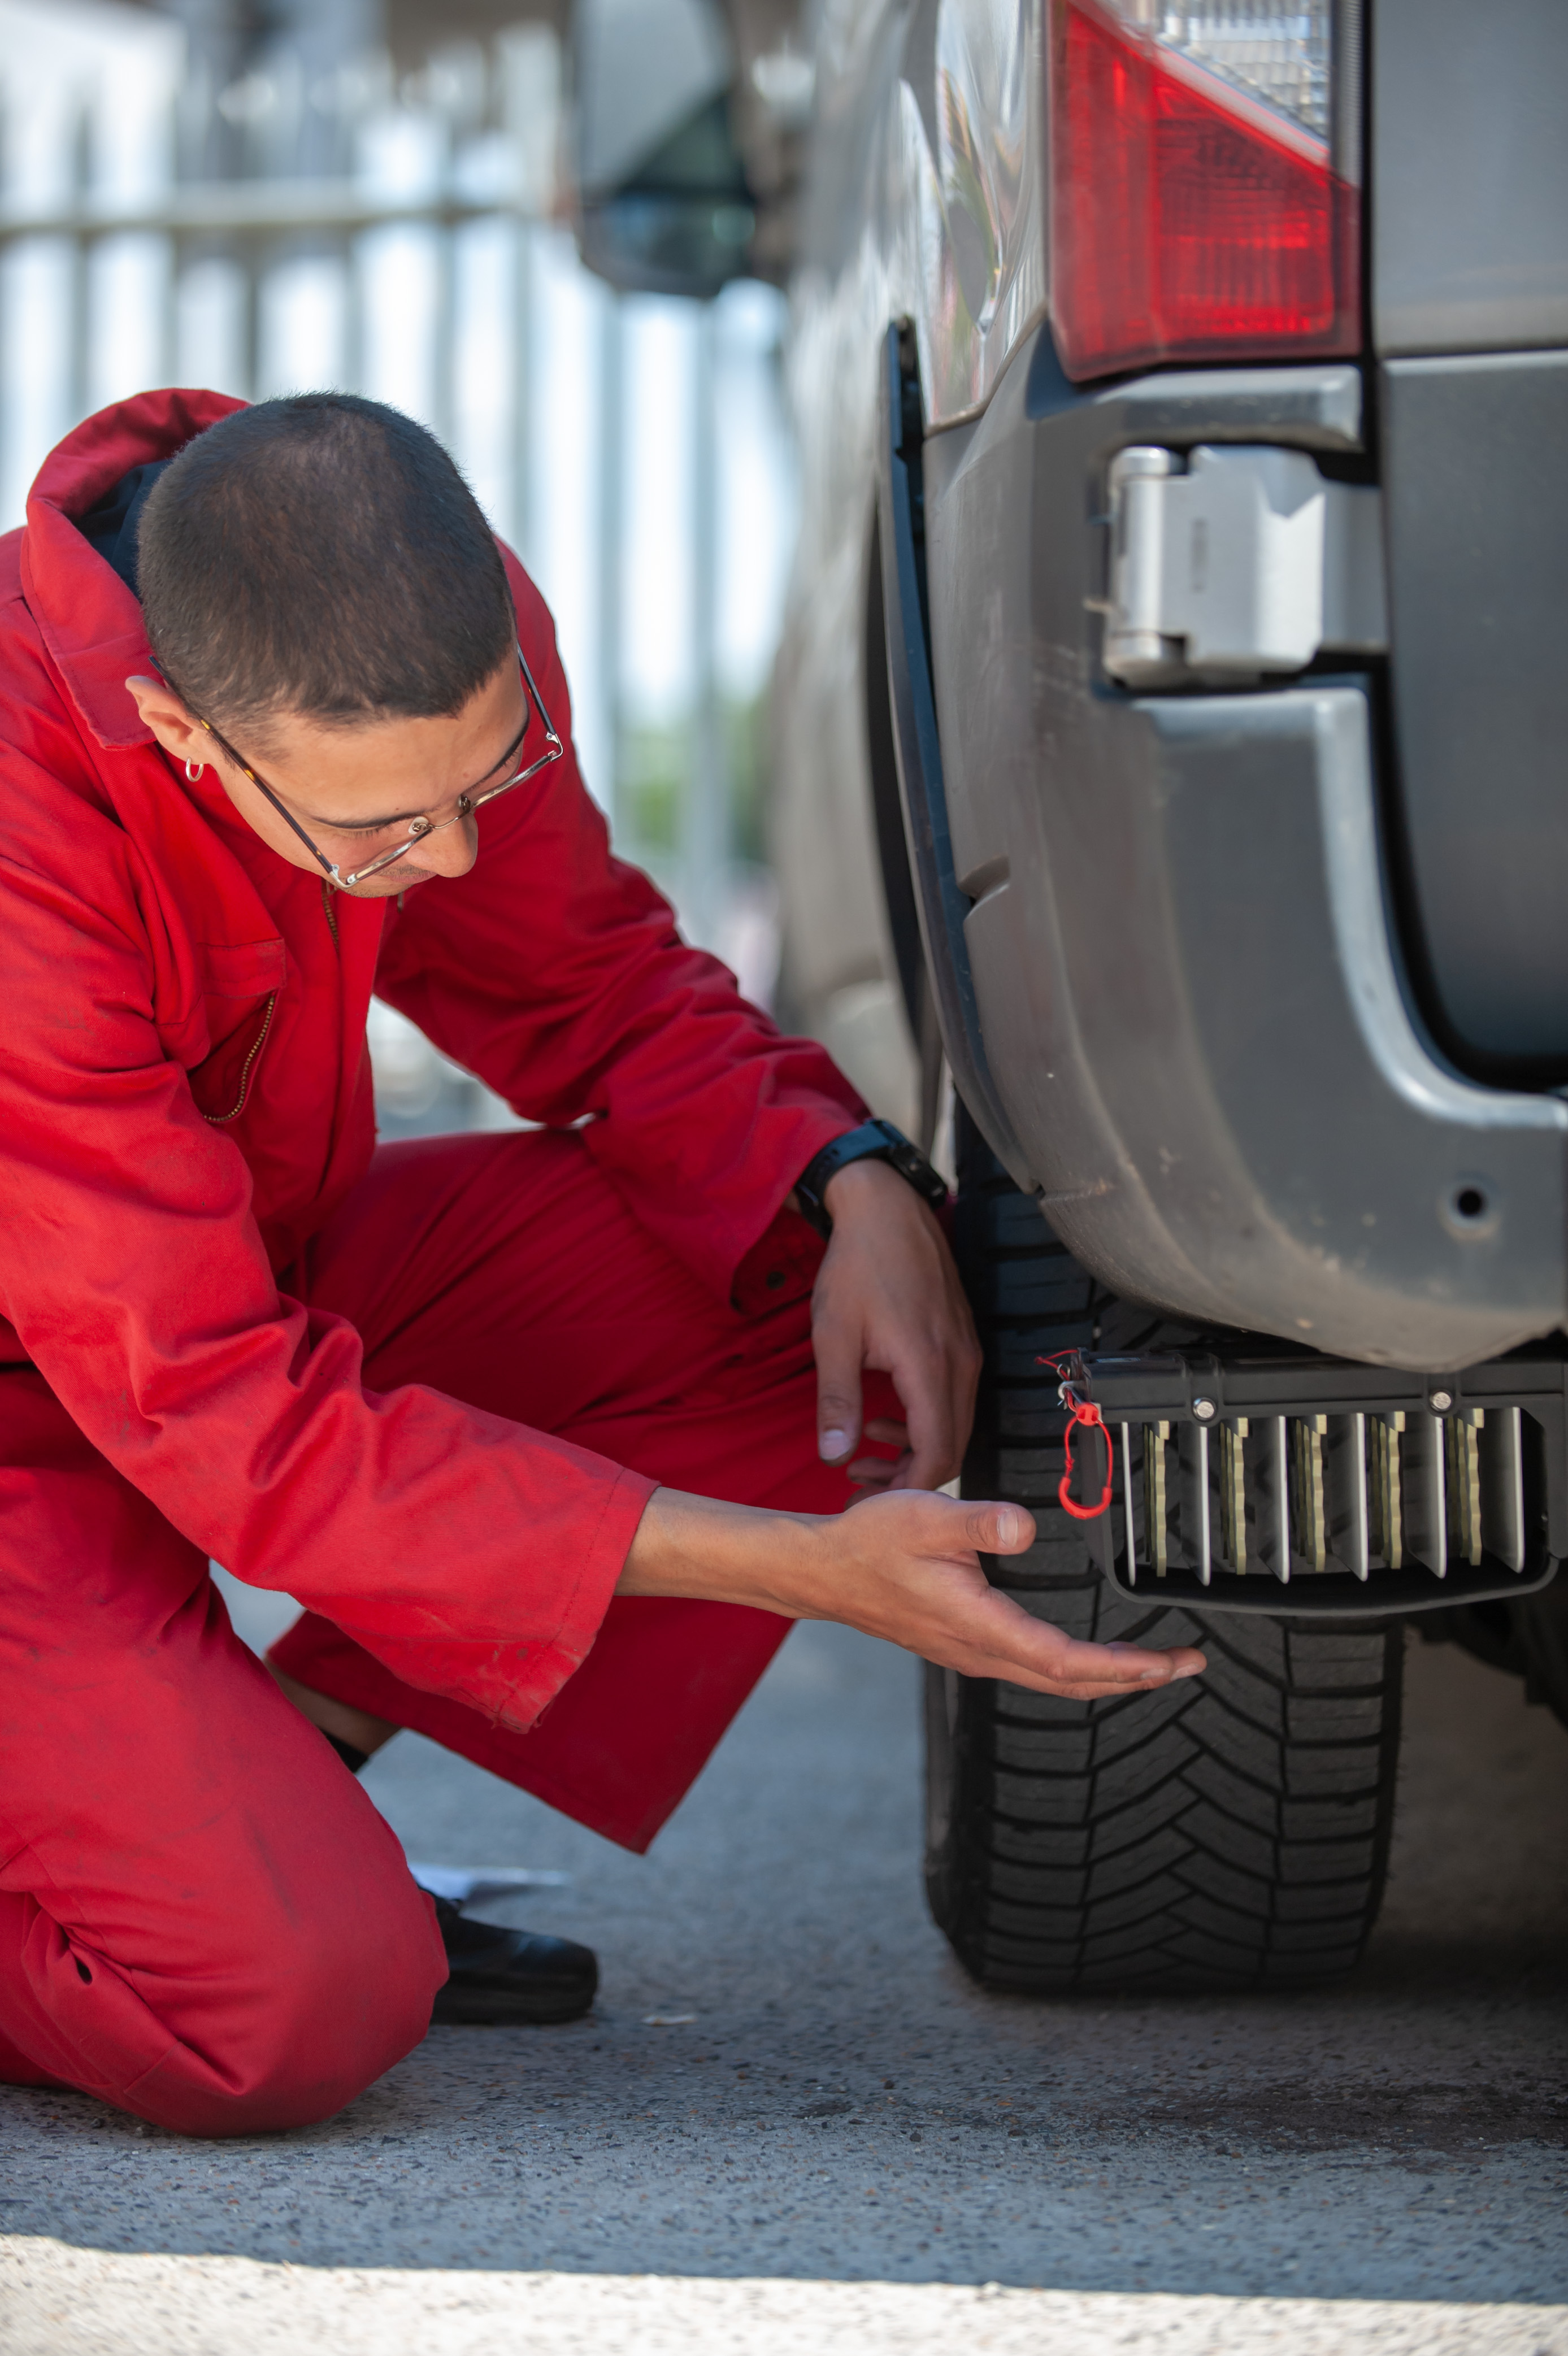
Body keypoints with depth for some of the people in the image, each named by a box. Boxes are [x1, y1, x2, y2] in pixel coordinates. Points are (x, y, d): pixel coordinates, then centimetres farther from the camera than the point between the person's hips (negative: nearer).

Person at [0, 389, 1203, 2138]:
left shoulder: (452, 644, -16)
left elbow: (595, 987, 3)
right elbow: (235, 1423, -34)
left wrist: (861, 1188, -19)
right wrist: (801, 1570, -38)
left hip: (247, 1269, 8)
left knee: (817, 1289, -13)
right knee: (295, 2010, -29)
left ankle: (263, 1800, -3)